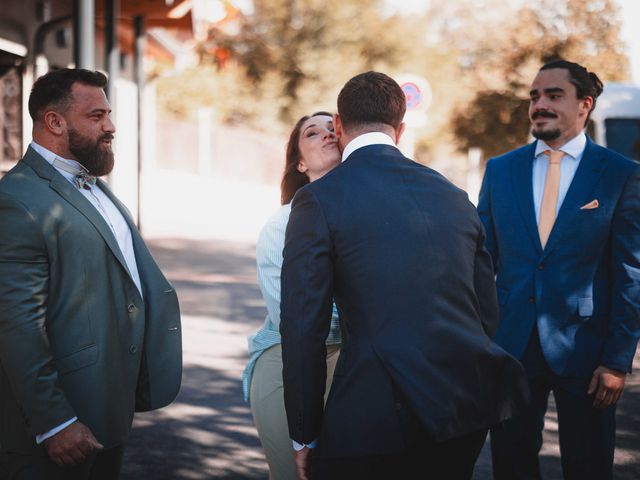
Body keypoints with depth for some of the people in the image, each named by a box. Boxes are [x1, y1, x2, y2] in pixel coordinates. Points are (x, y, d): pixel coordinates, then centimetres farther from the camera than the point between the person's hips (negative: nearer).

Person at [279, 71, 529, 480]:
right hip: (468, 404, 6)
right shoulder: (453, 196, 11)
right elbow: (488, 312, 15)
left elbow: (303, 328, -7)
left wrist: (305, 435, 0)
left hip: (378, 414, -5)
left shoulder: (318, 200, -5)